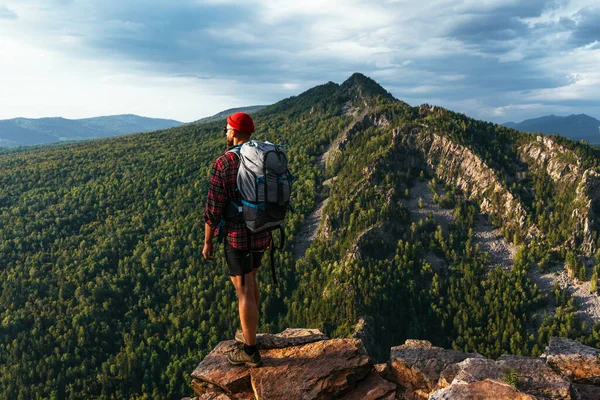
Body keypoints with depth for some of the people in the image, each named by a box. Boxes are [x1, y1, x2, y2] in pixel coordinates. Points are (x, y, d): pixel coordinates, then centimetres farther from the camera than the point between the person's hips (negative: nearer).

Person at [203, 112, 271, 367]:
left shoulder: (223, 163, -17)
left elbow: (214, 208, -15)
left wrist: (207, 241, -4)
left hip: (238, 236, -7)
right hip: (261, 232, 7)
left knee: (243, 291, 2)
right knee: (250, 281, 24)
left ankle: (250, 351, 12)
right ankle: (249, 334, 37)